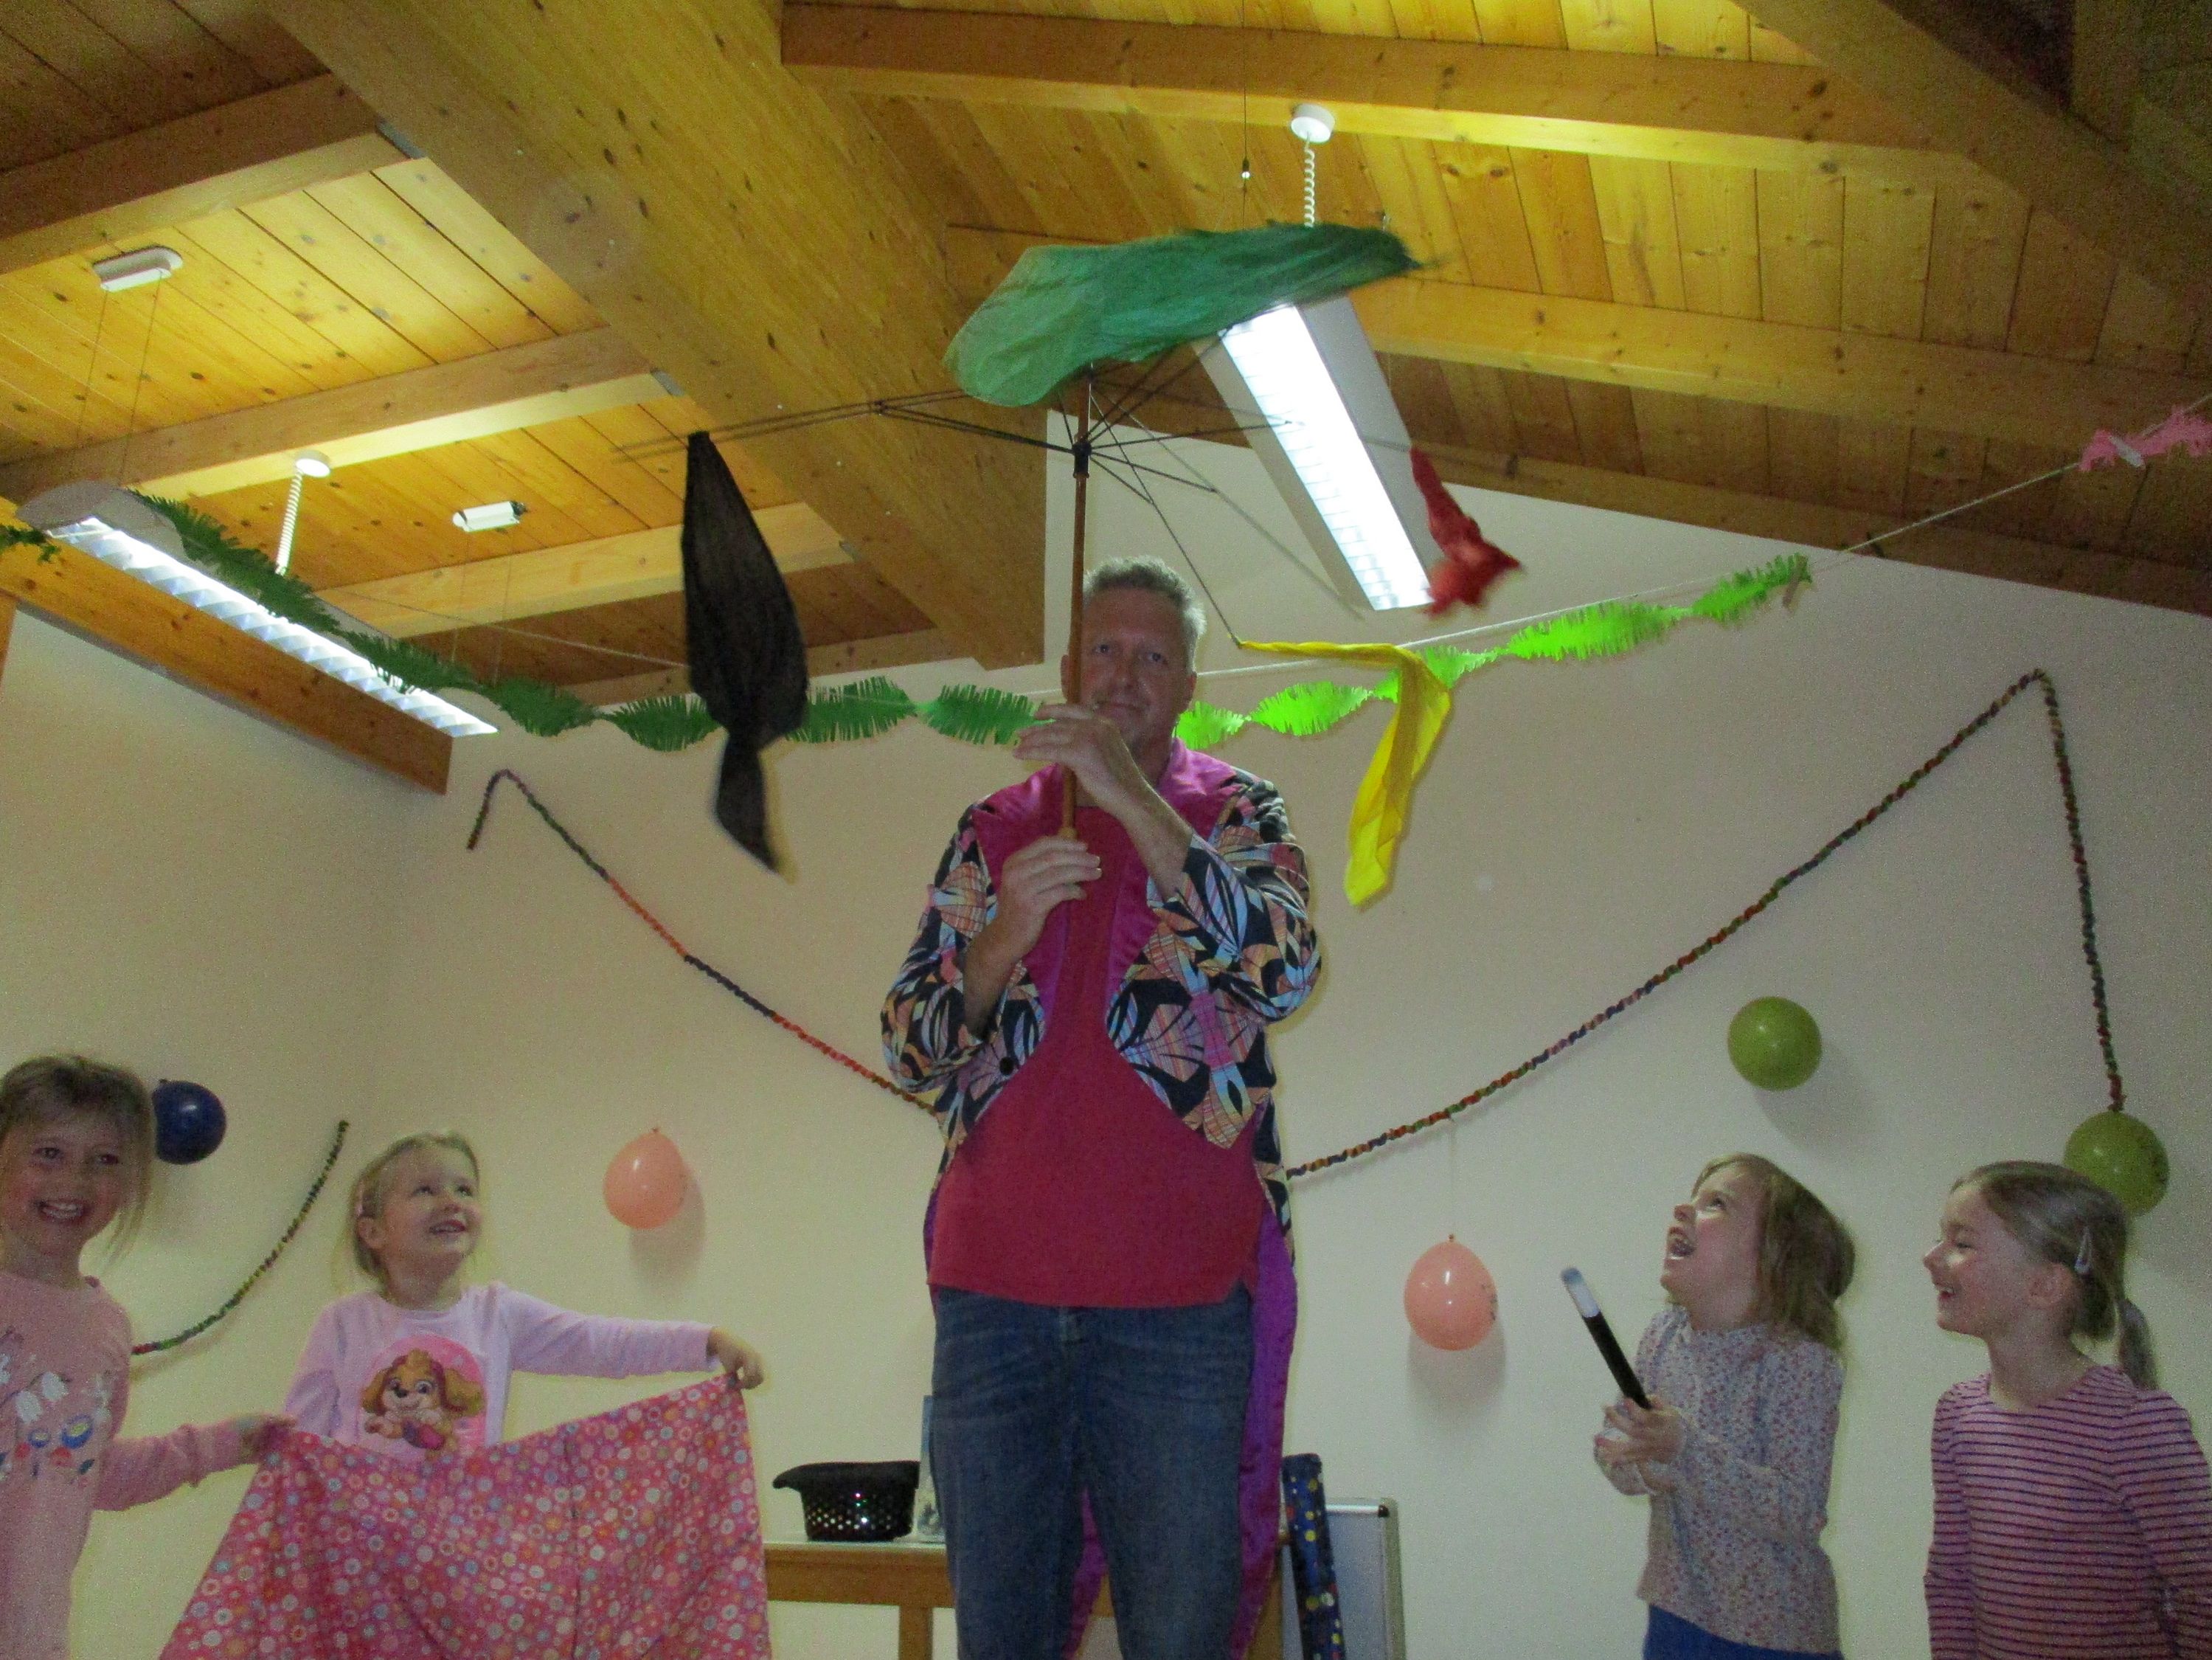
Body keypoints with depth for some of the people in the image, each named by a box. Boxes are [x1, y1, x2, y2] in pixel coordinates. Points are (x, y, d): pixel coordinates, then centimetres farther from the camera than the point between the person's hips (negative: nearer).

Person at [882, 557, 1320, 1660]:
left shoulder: (1235, 811, 6)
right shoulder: (993, 828, 12)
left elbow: (1285, 974, -14)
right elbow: (907, 1048, 8)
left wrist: (1131, 797, -20)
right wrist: (1004, 939, -12)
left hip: (1178, 1291, -2)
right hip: (992, 1285, 3)